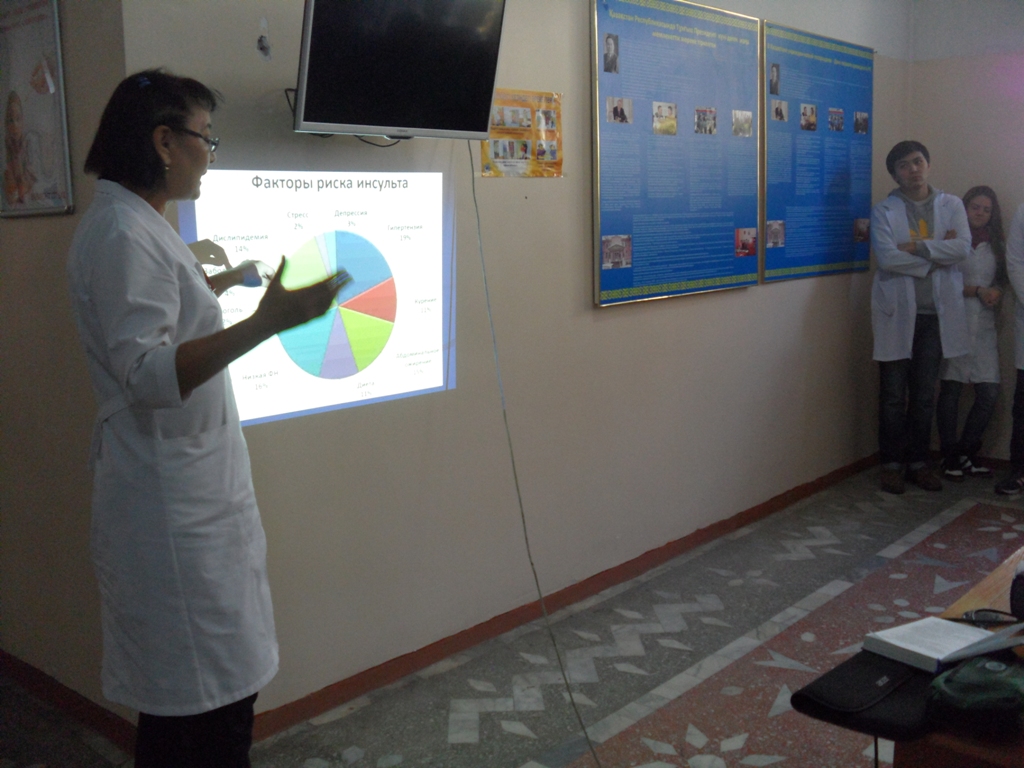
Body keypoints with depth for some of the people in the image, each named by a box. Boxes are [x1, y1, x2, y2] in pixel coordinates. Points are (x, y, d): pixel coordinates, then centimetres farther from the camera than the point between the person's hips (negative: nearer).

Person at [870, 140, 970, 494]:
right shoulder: (883, 211, 1)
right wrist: (937, 253, -9)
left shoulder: (951, 205, 8)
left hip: (935, 312, 2)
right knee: (893, 395, 3)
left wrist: (914, 246, -15)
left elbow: (962, 247, -9)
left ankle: (918, 462, 20)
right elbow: (886, 257, -14)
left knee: (925, 394, 9)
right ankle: (891, 464, 13)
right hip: (897, 311, -2)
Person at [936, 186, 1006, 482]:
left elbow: (1002, 280, 16)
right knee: (950, 390, -2)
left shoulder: (995, 245, 16)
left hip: (984, 325, 5)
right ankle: (950, 457, 10)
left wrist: (997, 292, -5)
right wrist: (977, 291, -11)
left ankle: (966, 453, 14)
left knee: (989, 392, -2)